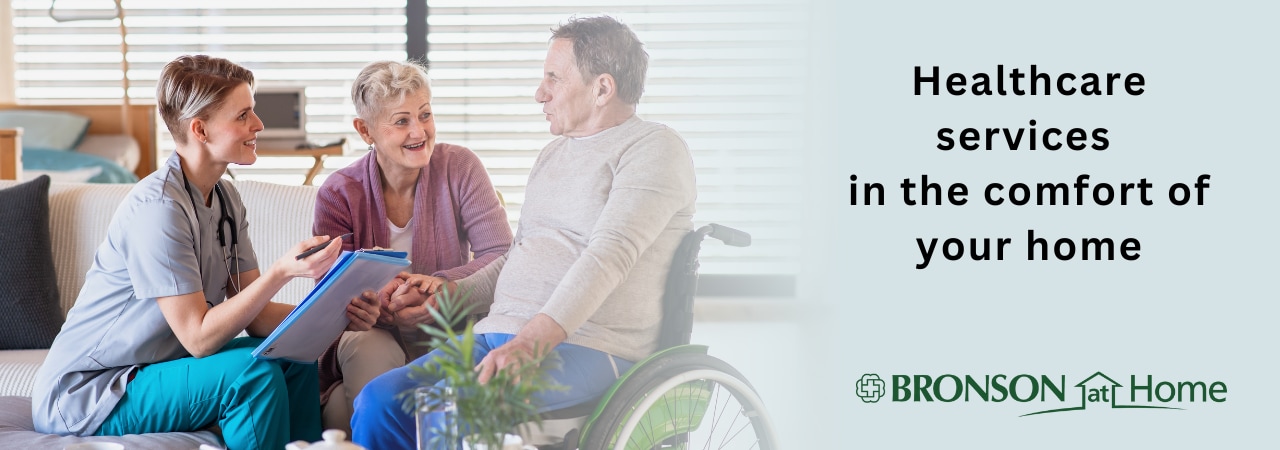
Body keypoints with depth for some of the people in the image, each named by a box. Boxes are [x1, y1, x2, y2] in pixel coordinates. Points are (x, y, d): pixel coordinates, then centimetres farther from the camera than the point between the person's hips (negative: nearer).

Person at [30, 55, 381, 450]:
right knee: (253, 371, -24)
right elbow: (198, 337, -24)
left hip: (152, 366, 9)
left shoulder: (225, 199, 5)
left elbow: (254, 316, 1)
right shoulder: (159, 206, -22)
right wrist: (281, 271, -32)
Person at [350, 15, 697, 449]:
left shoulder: (655, 148, -4)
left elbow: (608, 255, -18)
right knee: (378, 402, -15)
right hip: (499, 333, 8)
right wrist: (452, 293, 10)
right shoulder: (552, 154, 25)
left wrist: (534, 339, -29)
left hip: (589, 345, -8)